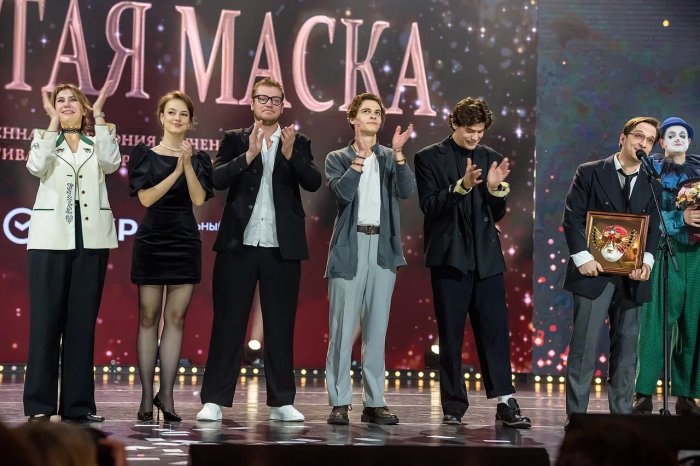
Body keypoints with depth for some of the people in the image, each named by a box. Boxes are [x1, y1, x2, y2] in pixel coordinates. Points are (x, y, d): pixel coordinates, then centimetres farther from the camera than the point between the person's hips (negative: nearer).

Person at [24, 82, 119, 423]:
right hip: (51, 240, -1)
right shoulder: (46, 141, 11)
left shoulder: (96, 144, 13)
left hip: (92, 241, 1)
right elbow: (36, 166, -11)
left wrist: (99, 116, -7)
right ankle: (39, 404, -4)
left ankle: (78, 404, 5)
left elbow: (112, 162, -10)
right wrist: (53, 121, -8)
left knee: (82, 322, 2)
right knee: (45, 320, -5)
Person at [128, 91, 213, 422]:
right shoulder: (144, 155, 4)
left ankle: (166, 394, 4)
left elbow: (199, 199, -4)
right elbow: (146, 198, -7)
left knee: (176, 318, 1)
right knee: (149, 318, -2)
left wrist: (188, 165, -13)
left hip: (185, 242, 2)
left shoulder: (198, 159, 9)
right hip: (151, 241, -2)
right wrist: (176, 170, -13)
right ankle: (147, 396, 1)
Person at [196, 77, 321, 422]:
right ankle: (214, 400, 2)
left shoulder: (298, 143, 10)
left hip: (282, 248, 1)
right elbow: (218, 179, -7)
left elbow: (313, 183, -5)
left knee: (280, 326, 5)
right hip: (238, 245, -1)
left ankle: (281, 402, 11)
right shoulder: (235, 140, 8)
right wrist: (248, 155, -21)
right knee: (228, 324, 0)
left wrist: (290, 154, -21)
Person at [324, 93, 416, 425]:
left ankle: (374, 402, 8)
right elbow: (342, 192, -11)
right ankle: (339, 401, 2)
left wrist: (398, 153, -14)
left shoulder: (390, 158, 13)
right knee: (343, 328, -3)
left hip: (383, 248, 2)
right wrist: (360, 155, -18)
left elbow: (407, 191, -4)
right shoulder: (338, 158, 7)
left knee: (377, 329, 5)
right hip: (349, 247, -2)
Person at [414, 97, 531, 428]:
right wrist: (461, 186, -21)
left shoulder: (490, 157, 11)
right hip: (449, 256, -3)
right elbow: (430, 206, -9)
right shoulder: (429, 158, 1)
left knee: (495, 330, -1)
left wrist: (495, 188, -8)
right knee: (450, 334, 2)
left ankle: (505, 403, -1)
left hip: (486, 257, 3)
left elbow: (497, 214, 11)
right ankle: (453, 406, 8)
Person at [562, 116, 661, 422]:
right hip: (595, 273, -4)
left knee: (626, 348, 6)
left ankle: (622, 415, 12)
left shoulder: (650, 184, 12)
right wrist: (582, 257, -12)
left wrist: (647, 261, -8)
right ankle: (576, 414, -2)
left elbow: (654, 228, 8)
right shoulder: (590, 173, 2)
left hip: (631, 278, 4)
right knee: (584, 345, -6)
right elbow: (573, 217, -3)